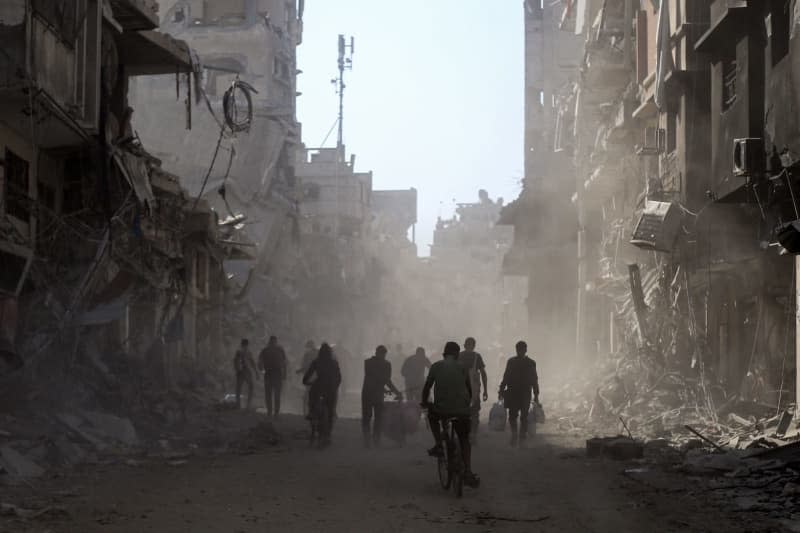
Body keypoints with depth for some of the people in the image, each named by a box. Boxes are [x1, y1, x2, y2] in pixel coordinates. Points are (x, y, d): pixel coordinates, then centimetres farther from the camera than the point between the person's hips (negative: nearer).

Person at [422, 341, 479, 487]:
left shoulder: (436, 366, 6)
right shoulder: (462, 368, 10)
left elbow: (427, 386, 6)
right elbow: (469, 389, 17)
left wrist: (424, 402, 23)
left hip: (441, 409, -1)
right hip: (462, 410, 1)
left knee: (432, 416, 34)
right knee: (465, 440, 18)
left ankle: (438, 445, 17)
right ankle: (468, 473, 7)